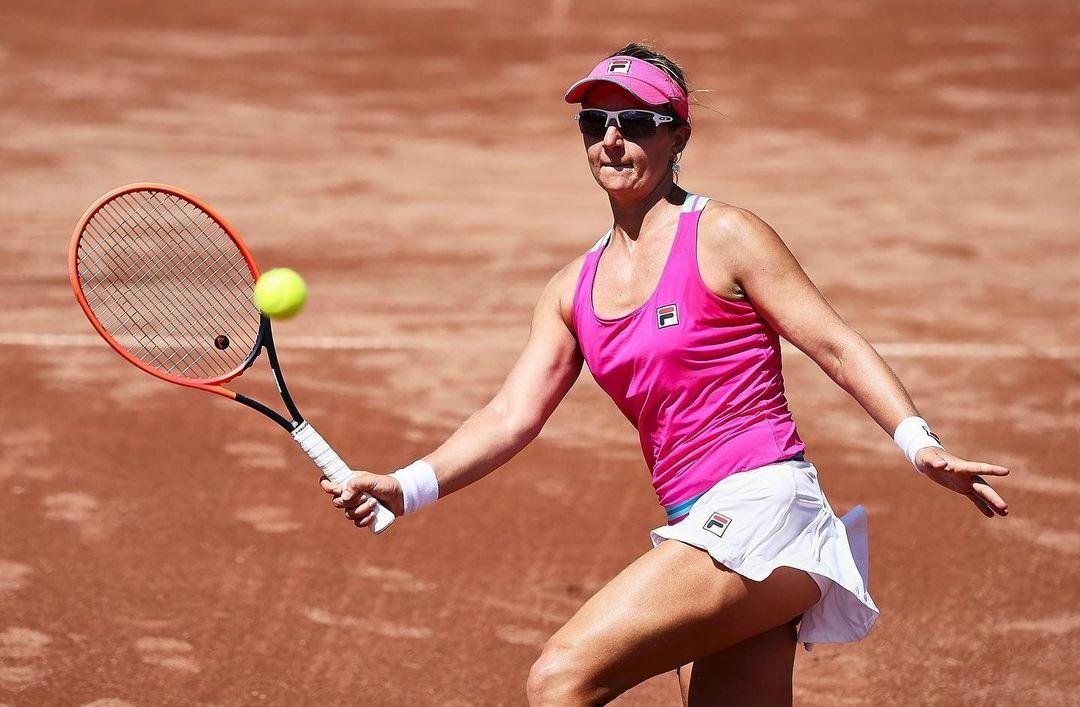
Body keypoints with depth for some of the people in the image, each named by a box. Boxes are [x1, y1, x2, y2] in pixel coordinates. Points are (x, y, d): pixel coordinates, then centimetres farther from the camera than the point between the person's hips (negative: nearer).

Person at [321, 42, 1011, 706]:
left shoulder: (723, 236, -2)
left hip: (760, 509, -7)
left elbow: (837, 346, -4)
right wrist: (403, 487, -6)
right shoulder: (574, 288, 16)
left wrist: (921, 444, -19)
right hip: (702, 529, 8)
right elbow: (511, 415, 9)